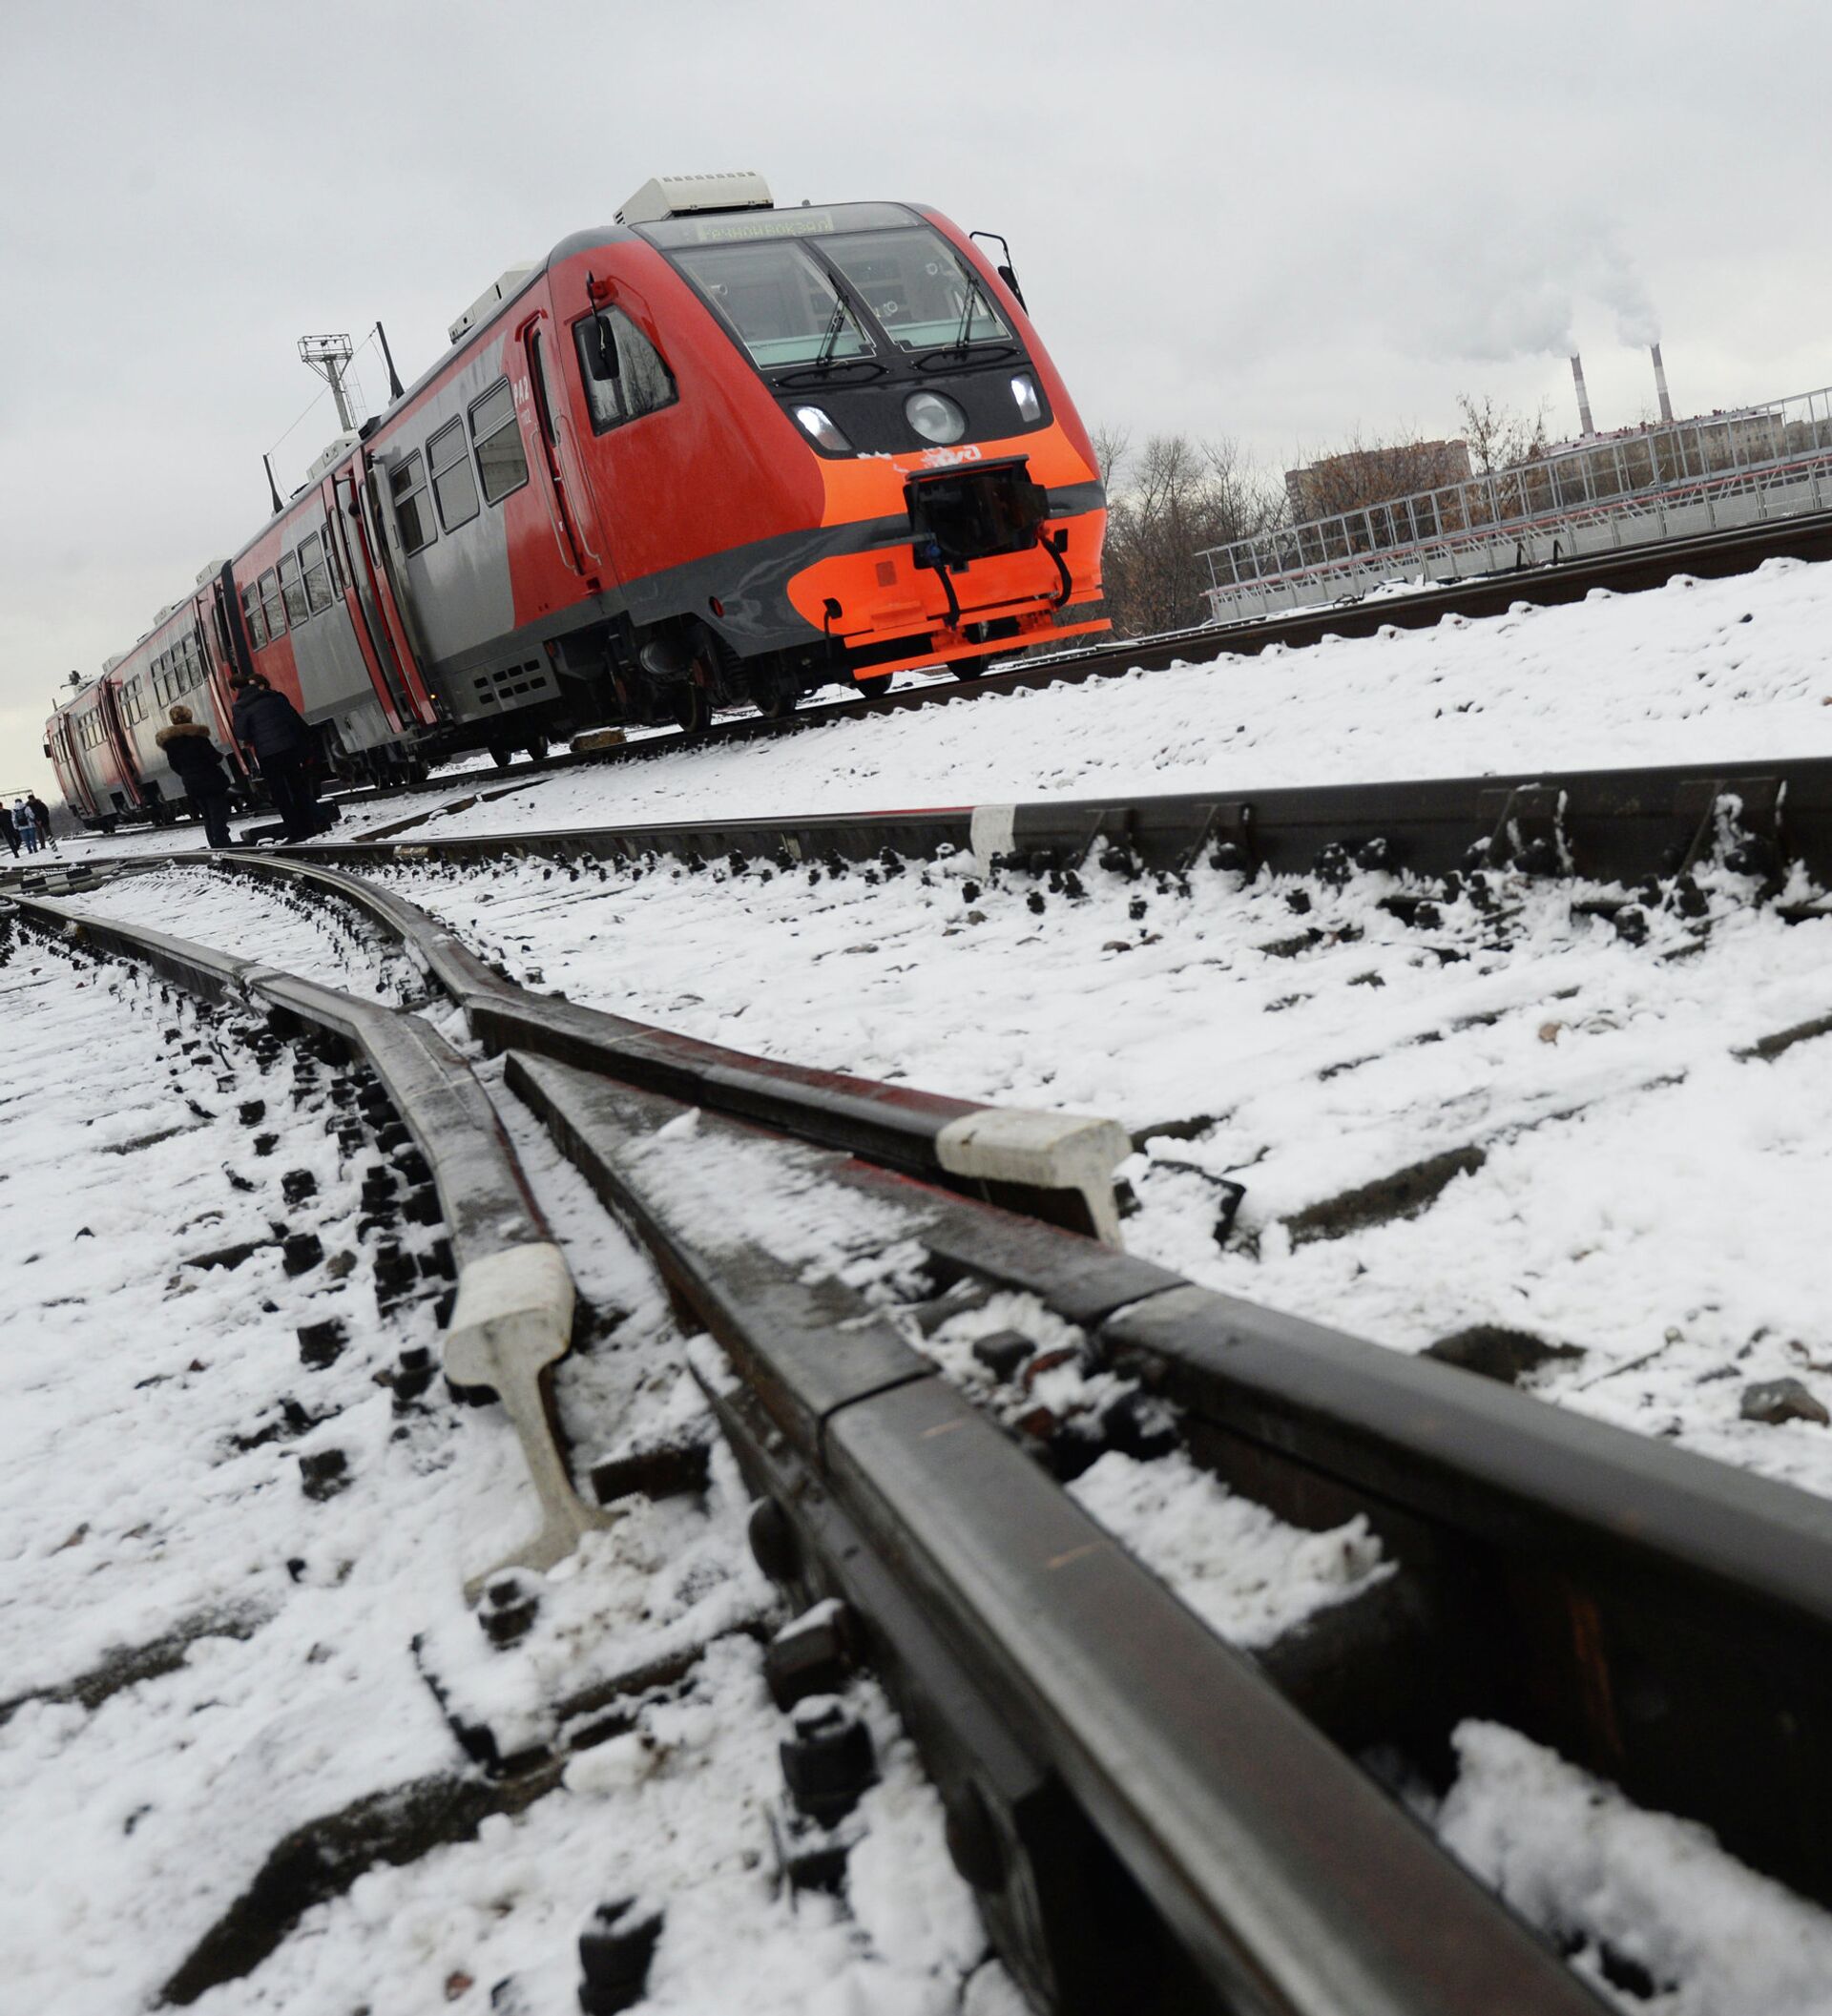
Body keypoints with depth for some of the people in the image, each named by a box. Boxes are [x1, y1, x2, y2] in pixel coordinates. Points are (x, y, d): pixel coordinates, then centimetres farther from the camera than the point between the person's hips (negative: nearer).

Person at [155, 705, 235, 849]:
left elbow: (174, 765, 10)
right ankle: (224, 847, -13)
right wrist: (220, 755, 6)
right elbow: (214, 757, -15)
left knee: (208, 818, 16)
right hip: (211, 781, -6)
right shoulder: (195, 734, -12)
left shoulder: (168, 740, 5)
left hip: (191, 785, 6)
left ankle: (216, 848, 17)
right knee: (219, 817, -6)